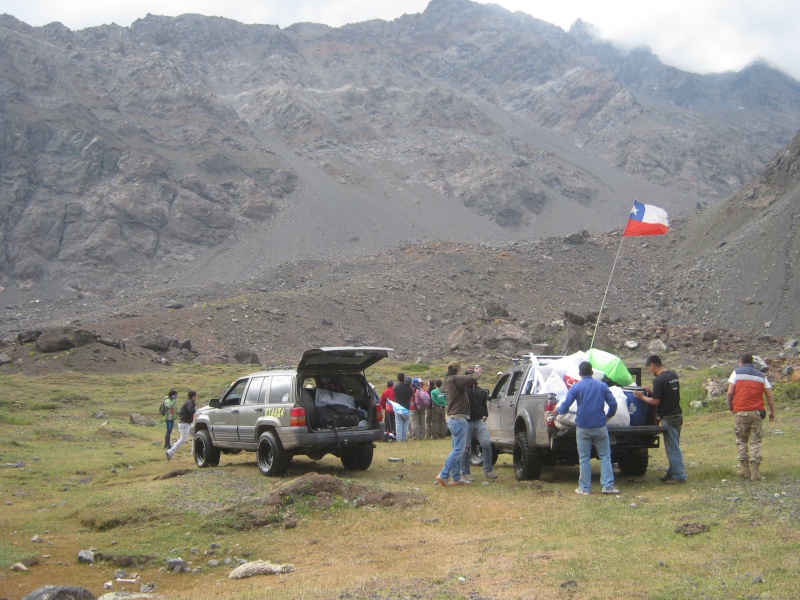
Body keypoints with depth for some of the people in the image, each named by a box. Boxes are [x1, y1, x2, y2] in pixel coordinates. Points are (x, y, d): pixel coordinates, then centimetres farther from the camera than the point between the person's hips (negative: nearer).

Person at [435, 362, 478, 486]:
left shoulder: (446, 382, 15)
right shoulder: (455, 379, -14)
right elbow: (472, 379, -26)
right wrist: (474, 375, -2)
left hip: (452, 418, 10)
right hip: (459, 418, -10)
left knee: (456, 449, 13)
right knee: (458, 449, -9)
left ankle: (456, 478, 14)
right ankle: (443, 475, -14)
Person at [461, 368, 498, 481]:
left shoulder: (481, 391, 18)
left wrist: (485, 415, 14)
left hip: (479, 422, 4)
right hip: (466, 422, -4)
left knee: (486, 444, -7)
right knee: (465, 448, -1)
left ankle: (488, 471, 1)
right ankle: (465, 473, 10)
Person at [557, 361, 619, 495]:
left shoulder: (576, 387, -5)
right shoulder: (602, 386, 3)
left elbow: (565, 406, -9)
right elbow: (613, 404, 2)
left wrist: (557, 411, 12)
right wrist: (608, 416, 20)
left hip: (583, 428, -1)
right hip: (600, 427, 1)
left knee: (584, 459, 6)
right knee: (605, 456, 8)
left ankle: (585, 488, 8)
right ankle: (608, 485, 2)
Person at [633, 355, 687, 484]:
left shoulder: (659, 380, -17)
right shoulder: (674, 375, 11)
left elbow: (655, 402, -17)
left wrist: (642, 397, -2)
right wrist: (651, 392, 16)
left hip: (668, 418, -9)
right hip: (677, 415, 9)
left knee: (673, 448, -3)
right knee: (673, 447, 16)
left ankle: (679, 476, -1)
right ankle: (672, 472, 23)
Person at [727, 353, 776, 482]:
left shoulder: (737, 372, 3)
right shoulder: (761, 376, 12)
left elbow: (730, 392, -5)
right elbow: (769, 396, 8)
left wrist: (730, 406, 11)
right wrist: (772, 412, 18)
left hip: (741, 412, -2)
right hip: (757, 412, 2)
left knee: (741, 440, 11)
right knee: (755, 442, 4)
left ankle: (745, 470, 9)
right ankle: (754, 472, -3)